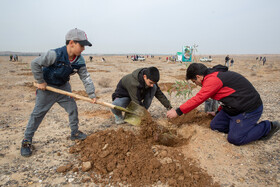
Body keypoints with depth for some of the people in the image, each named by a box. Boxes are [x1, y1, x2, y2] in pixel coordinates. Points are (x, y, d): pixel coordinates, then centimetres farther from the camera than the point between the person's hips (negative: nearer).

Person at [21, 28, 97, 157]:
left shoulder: (80, 61, -13)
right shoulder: (55, 55, -30)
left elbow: (86, 78, -11)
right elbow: (35, 63, -24)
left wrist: (92, 94, -18)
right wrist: (40, 82, -18)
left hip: (63, 87, 5)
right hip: (47, 87, -5)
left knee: (72, 108, 5)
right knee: (38, 113, 2)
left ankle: (75, 133, 25)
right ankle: (26, 141, 16)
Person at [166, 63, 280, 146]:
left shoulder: (213, 79, -24)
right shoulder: (215, 75, 10)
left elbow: (198, 99, -26)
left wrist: (178, 112, -20)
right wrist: (218, 112, 25)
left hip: (249, 109, -10)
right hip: (233, 107, 10)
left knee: (234, 139, -10)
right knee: (215, 126, 7)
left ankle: (268, 126, 7)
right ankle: (248, 126, 13)